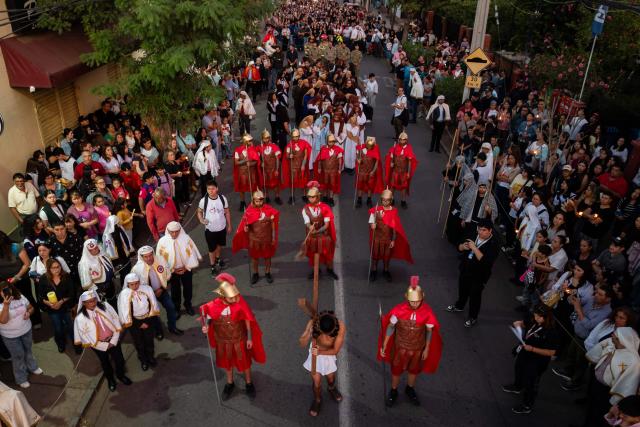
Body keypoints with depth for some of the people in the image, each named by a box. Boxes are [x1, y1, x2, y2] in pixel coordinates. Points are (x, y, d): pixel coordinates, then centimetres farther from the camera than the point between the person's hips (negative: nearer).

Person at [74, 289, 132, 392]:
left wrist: (113, 341, -13)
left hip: (113, 340, 1)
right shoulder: (80, 318, -25)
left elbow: (116, 321, -11)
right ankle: (110, 379, 53)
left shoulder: (105, 305, -20)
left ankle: (120, 375, 49)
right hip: (98, 344, -1)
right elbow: (85, 337, -16)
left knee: (120, 360, 16)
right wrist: (105, 346, -12)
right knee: (105, 363, 23)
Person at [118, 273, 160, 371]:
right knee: (138, 342, 15)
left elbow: (153, 306, -7)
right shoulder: (124, 294, -21)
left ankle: (150, 356, 44)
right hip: (134, 322, -2)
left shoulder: (147, 289, -15)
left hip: (147, 319, 2)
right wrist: (139, 324, -11)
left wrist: (148, 321, -9)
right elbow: (126, 312, -16)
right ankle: (143, 360, 39)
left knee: (149, 339, 18)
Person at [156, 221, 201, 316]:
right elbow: (161, 258, -11)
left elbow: (192, 252, -11)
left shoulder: (186, 238, -16)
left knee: (188, 287, 19)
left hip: (186, 269, 1)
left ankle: (188, 305, 43)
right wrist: (173, 270, -12)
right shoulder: (163, 241, -17)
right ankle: (176, 308, 37)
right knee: (175, 290, 17)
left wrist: (186, 267, -14)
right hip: (172, 271, -1)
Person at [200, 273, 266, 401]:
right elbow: (208, 317, -4)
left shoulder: (240, 302, -26)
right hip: (223, 339, 1)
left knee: (244, 360, 18)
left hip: (239, 338, -1)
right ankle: (230, 383, 51)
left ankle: (248, 383, 45)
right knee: (227, 361, 24)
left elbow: (247, 320, -13)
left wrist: (249, 337, -7)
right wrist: (206, 326, -25)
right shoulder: (215, 305, -25)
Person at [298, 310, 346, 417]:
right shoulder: (313, 323, -35)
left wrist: (320, 352, -38)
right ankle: (317, 400, 42)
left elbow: (335, 350, -25)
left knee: (331, 379, 25)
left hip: (330, 354, 1)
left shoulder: (341, 326, -36)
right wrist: (308, 334, -49)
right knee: (316, 383, 9)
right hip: (315, 353, -1)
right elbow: (302, 344, -30)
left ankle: (331, 388, 61)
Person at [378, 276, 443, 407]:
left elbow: (429, 331, -8)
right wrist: (384, 346, -8)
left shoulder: (427, 312, -24)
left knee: (414, 369, 25)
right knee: (396, 369, 20)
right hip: (401, 346, -1)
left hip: (418, 347, 1)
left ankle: (410, 389, 54)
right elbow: (390, 327, -14)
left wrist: (427, 349, 1)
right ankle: (393, 392, 47)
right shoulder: (399, 310, -28)